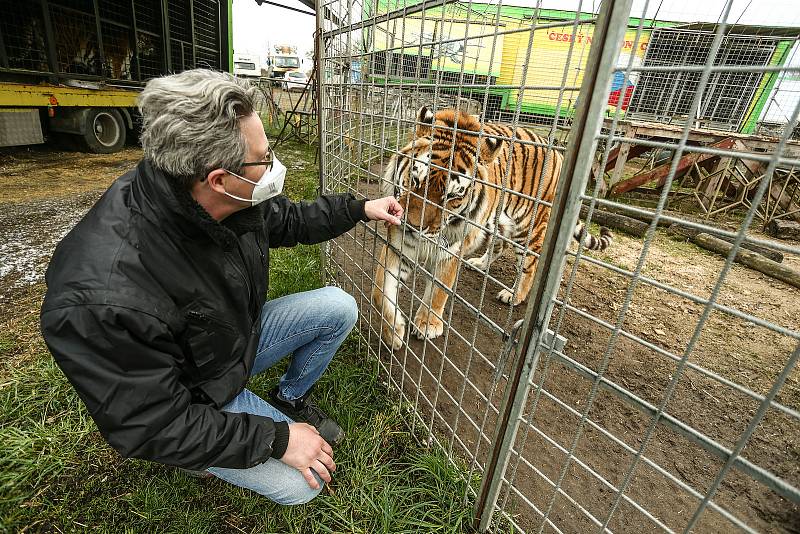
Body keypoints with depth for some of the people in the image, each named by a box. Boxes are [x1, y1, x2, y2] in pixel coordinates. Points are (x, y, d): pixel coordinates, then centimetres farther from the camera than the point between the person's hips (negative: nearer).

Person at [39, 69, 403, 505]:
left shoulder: (235, 200, -19)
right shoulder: (104, 299, -39)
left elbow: (288, 221, 3)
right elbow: (151, 427, -28)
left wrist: (360, 208, -2)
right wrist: (277, 438, -25)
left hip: (242, 335, 6)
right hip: (191, 399, -6)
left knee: (339, 307, -3)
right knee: (299, 483, -12)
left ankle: (290, 398, 19)